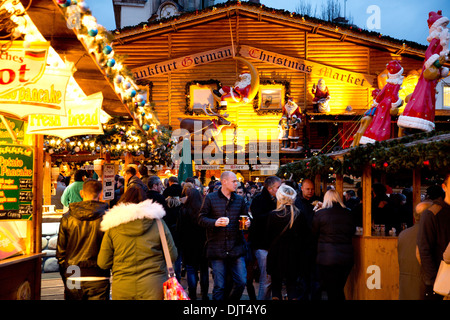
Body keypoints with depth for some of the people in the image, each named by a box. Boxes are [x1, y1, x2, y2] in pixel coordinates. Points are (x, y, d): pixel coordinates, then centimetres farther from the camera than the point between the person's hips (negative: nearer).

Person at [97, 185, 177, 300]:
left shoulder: (113, 227, -2)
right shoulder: (158, 222, -3)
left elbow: (103, 263, 1)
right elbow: (172, 256, 0)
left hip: (122, 290, 1)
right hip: (154, 286, -1)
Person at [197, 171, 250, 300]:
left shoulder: (239, 199, 12)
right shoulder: (210, 198, 1)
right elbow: (201, 219, -1)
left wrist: (247, 223, -1)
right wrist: (215, 222, -18)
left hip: (236, 248, 3)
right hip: (217, 249, -3)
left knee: (241, 282, 0)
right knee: (219, 286, 0)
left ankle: (232, 300, 25)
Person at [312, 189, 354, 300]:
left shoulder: (320, 214, -6)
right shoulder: (347, 213, 3)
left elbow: (314, 235, 4)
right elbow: (352, 232, 16)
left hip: (327, 259, -4)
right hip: (347, 258, 4)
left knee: (332, 292, 2)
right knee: (340, 290, 16)